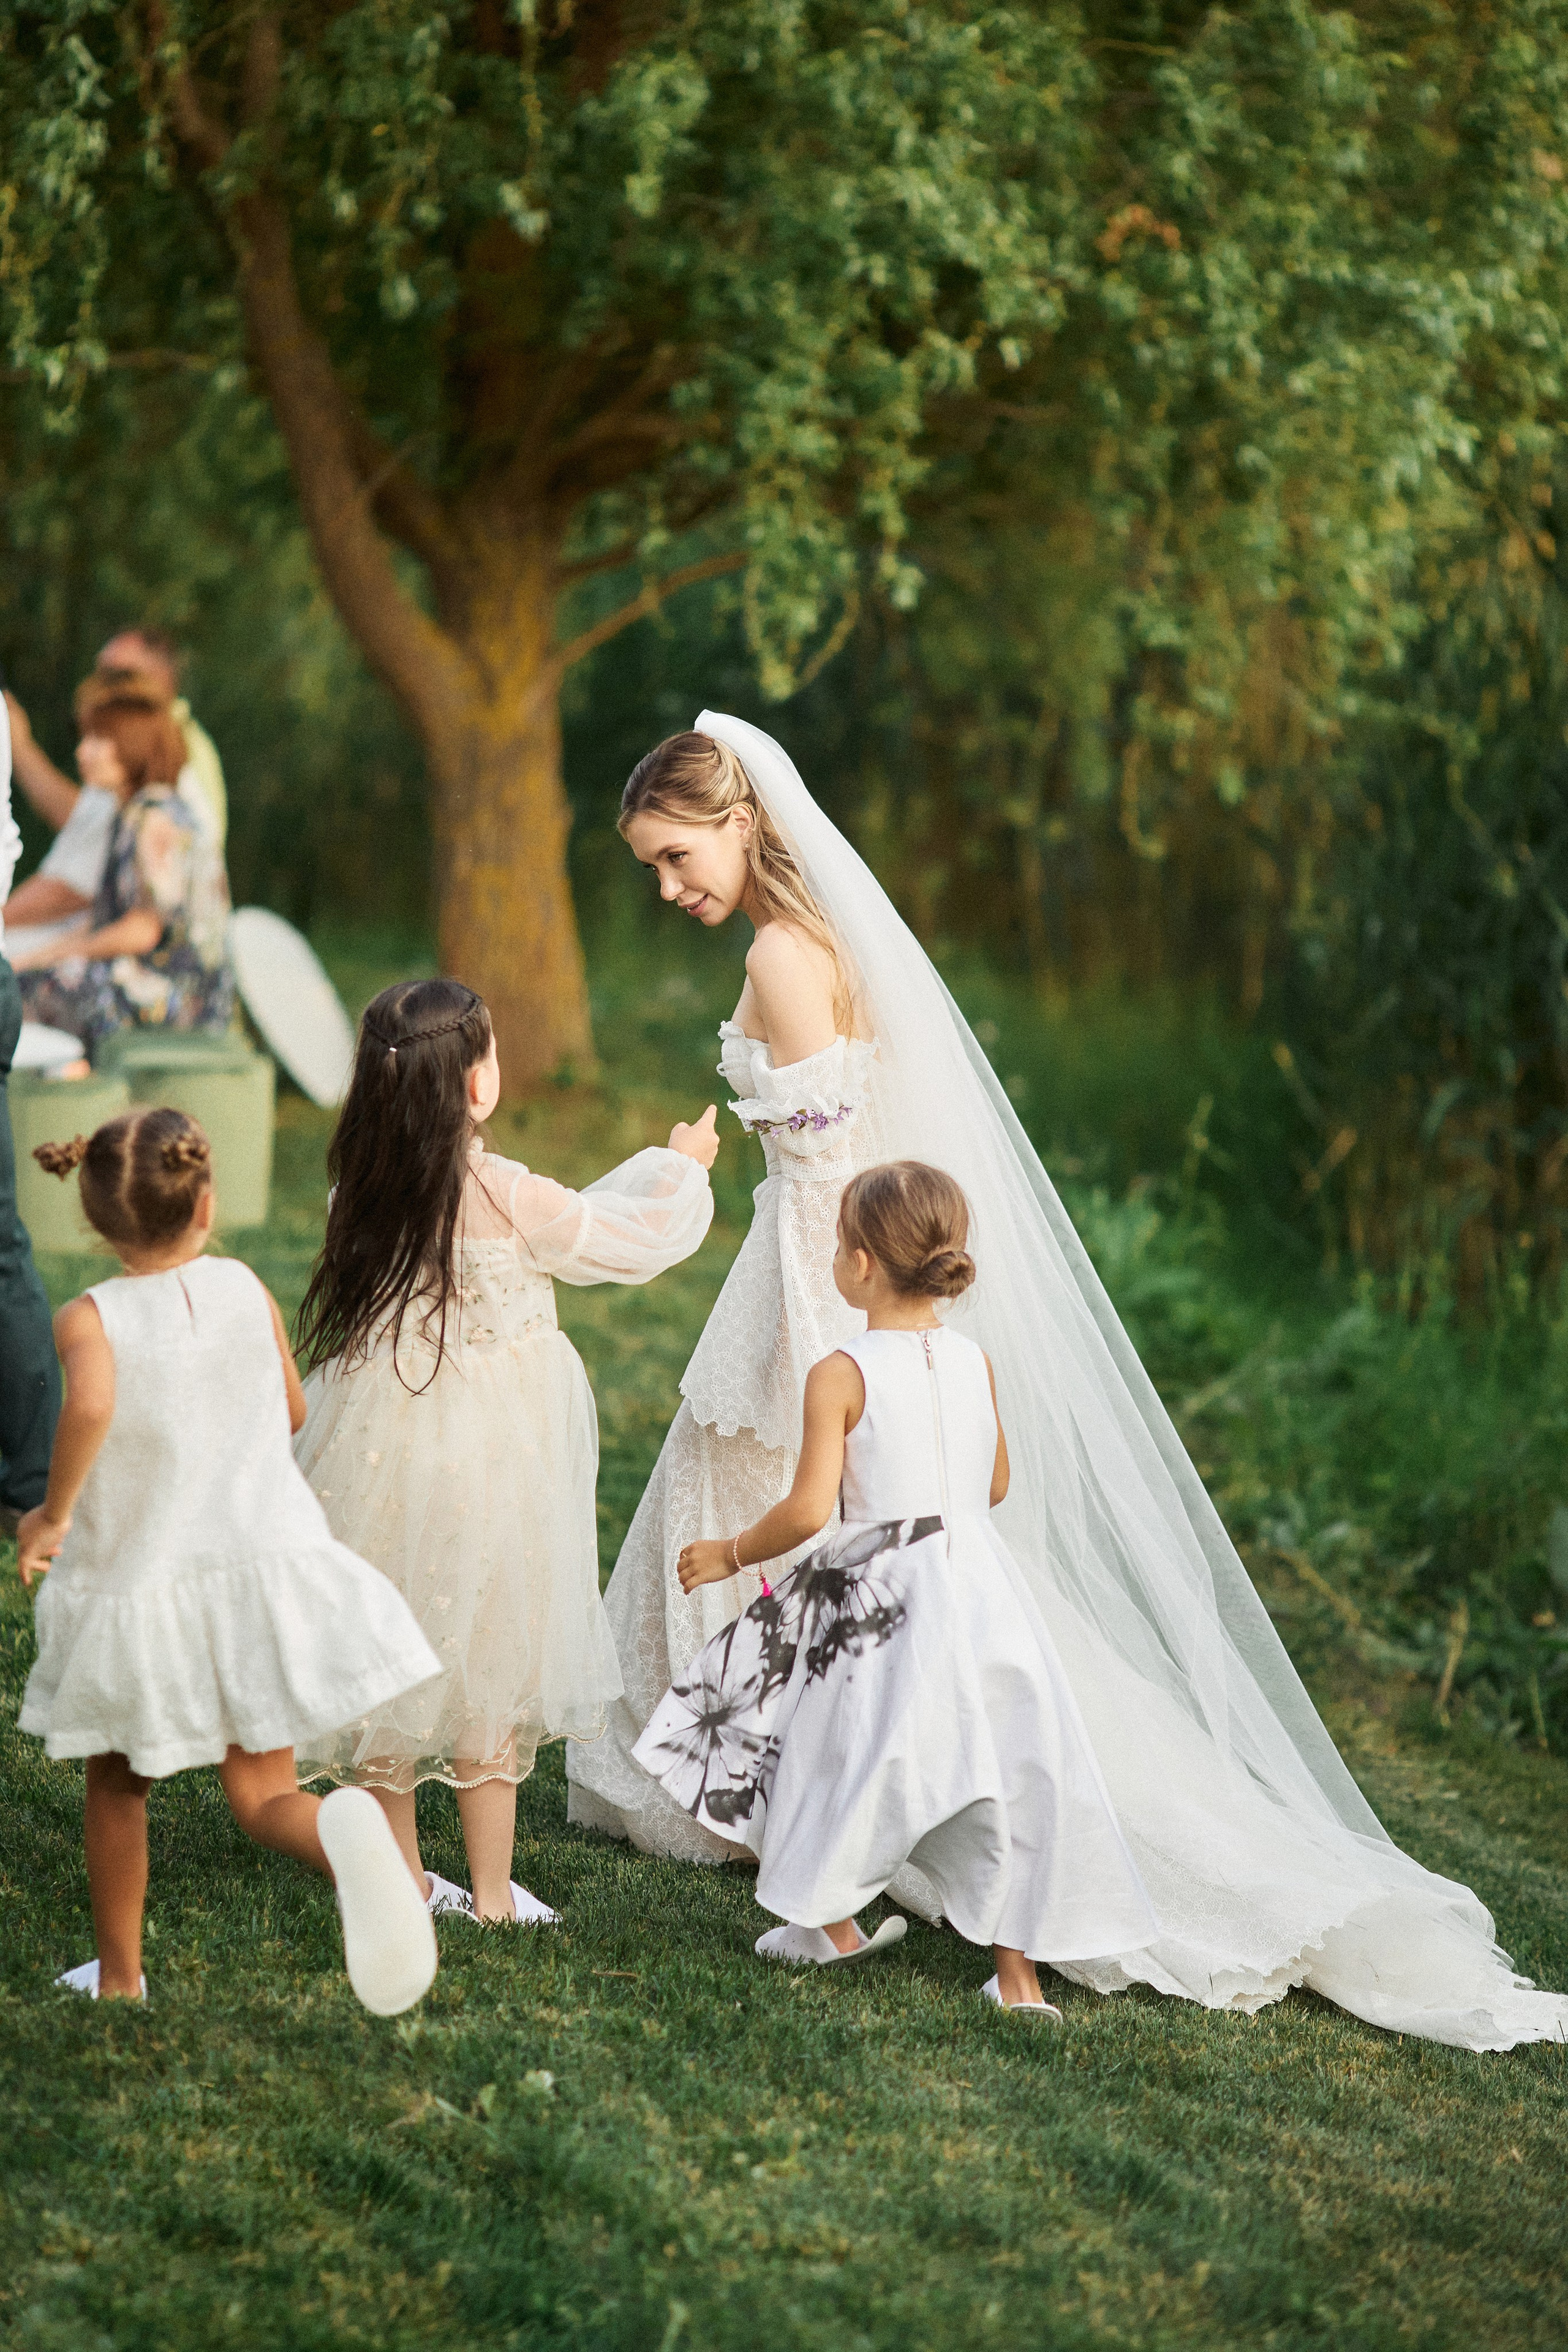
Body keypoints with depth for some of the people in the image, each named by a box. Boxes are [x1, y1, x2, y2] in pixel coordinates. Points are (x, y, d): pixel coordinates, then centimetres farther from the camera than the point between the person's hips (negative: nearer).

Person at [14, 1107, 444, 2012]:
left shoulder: (90, 1317, -14)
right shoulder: (245, 1289, -3)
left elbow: (91, 1402, -35)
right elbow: (294, 1414, 8)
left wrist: (54, 1511, -21)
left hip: (134, 1588, -1)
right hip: (261, 1567, 2)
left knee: (117, 1785, 22)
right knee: (261, 1792, 3)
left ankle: (120, 1978, 33)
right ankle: (343, 1836, -32)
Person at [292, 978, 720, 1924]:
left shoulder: (363, 1189, -3)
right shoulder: (507, 1198, -18)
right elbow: (636, 1242, -7)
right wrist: (681, 1166, 13)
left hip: (378, 1454, 4)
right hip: (486, 1461, -4)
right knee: (489, 1667, 9)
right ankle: (492, 1893, 18)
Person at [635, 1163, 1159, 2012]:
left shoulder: (839, 1376, -12)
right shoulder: (974, 1362, 5)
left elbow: (809, 1509, -16)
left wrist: (730, 1554, 0)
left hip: (883, 1592, -5)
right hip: (980, 1582, 5)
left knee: (842, 1748, 16)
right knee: (1003, 1772, 9)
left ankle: (833, 1925, 31)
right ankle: (1018, 1970, 9)